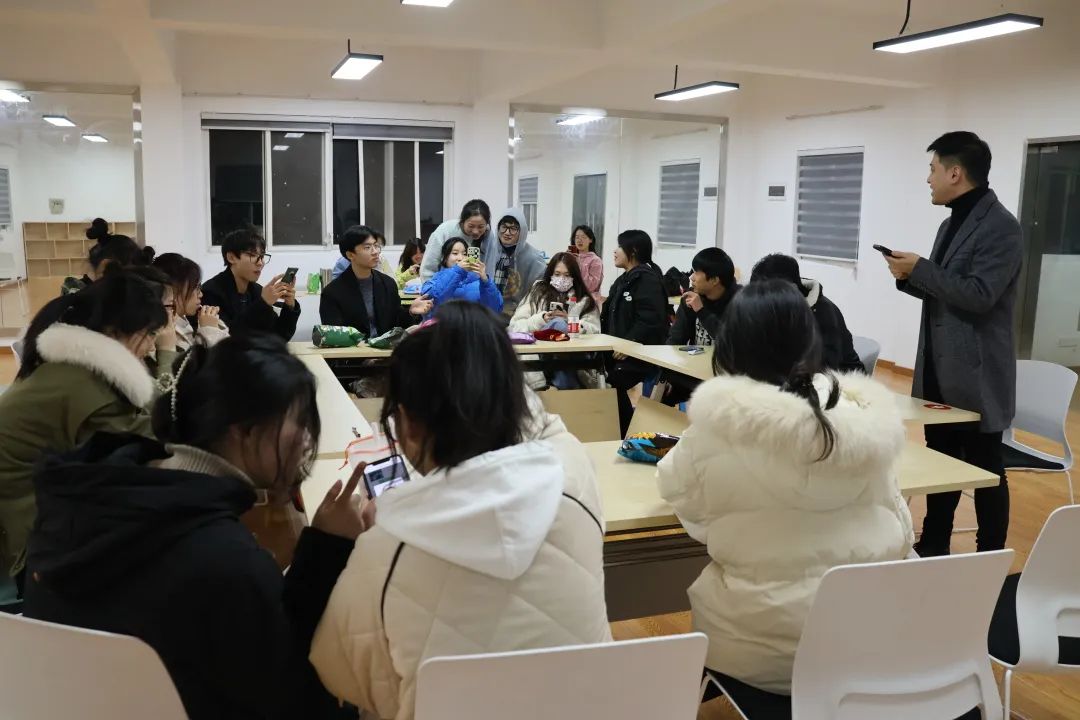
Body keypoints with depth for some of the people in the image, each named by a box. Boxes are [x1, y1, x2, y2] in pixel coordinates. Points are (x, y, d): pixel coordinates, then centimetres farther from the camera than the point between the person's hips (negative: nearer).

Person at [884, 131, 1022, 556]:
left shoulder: (1000, 227, -14)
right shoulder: (951, 224, 14)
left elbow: (978, 295, -24)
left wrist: (919, 268, -17)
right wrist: (909, 278, 0)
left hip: (976, 376, -9)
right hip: (939, 370, 9)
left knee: (984, 471, 3)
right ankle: (932, 549, 28)